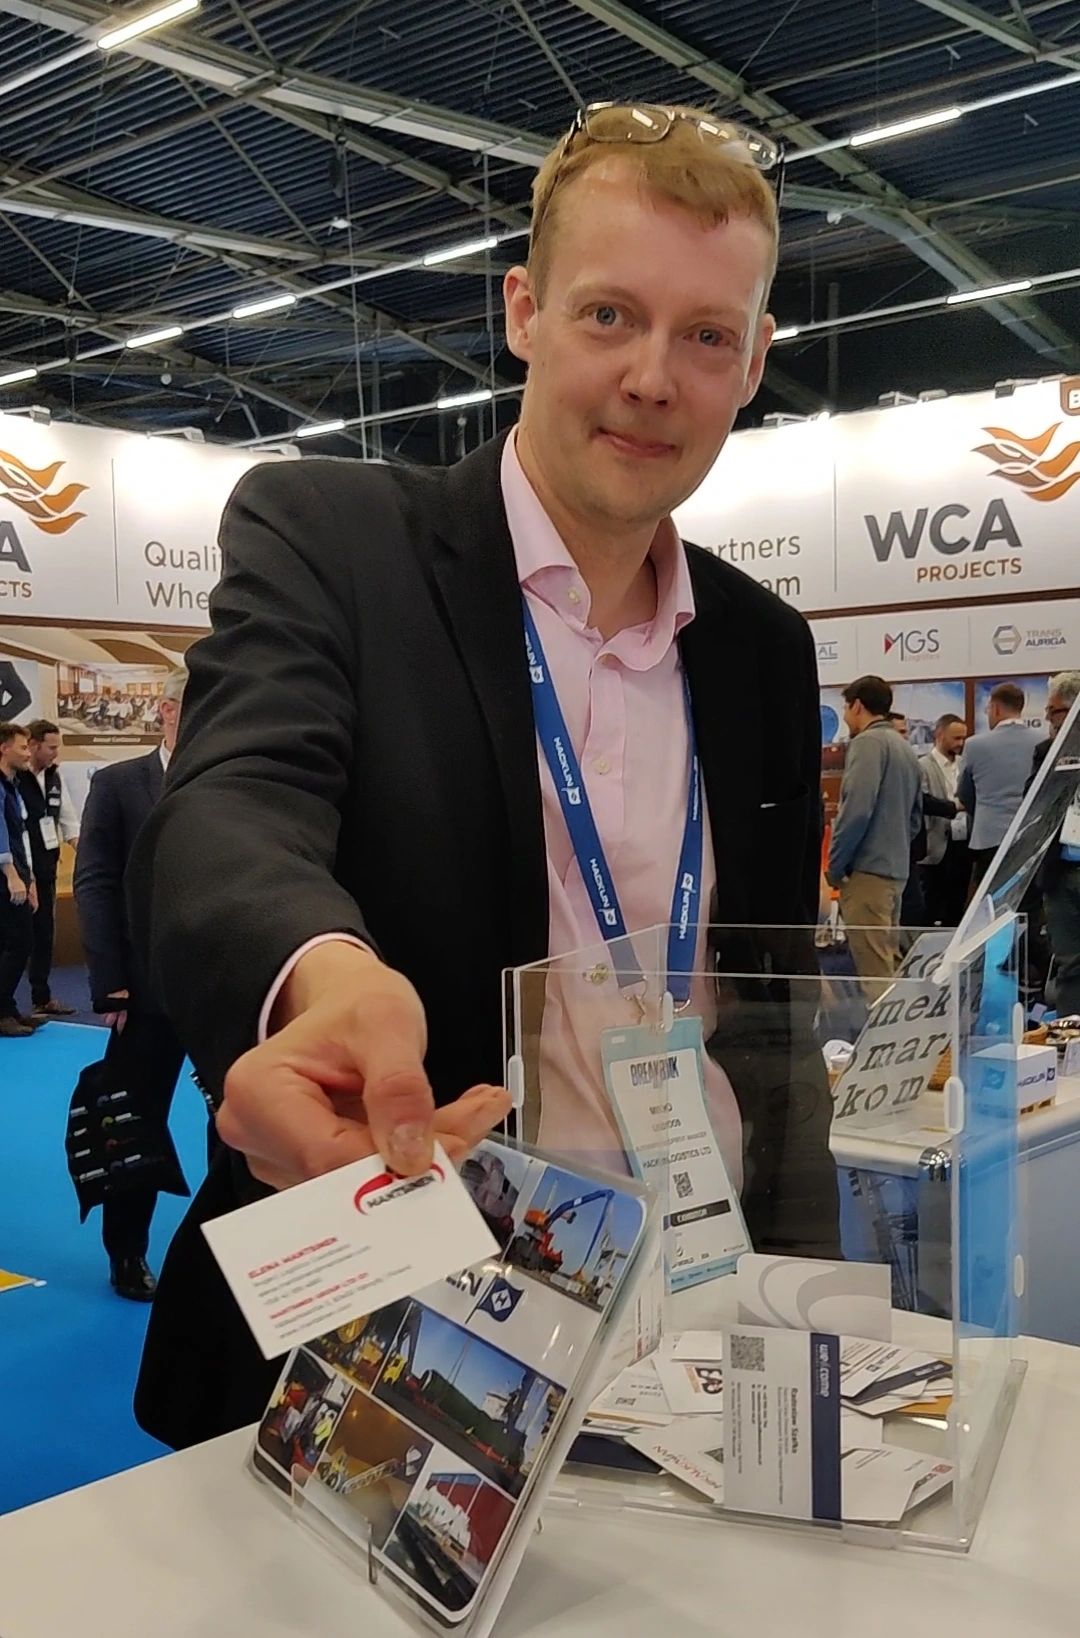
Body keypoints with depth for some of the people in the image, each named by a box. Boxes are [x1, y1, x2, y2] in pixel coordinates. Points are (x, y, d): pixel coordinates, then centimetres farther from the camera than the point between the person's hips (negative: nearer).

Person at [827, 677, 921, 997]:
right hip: (897, 868, 9)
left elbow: (857, 809, -19)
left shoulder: (869, 742, -10)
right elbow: (915, 818, 21)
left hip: (867, 869, -9)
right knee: (889, 961, 16)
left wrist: (835, 864, -10)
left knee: (874, 967, -8)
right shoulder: (905, 748, 16)